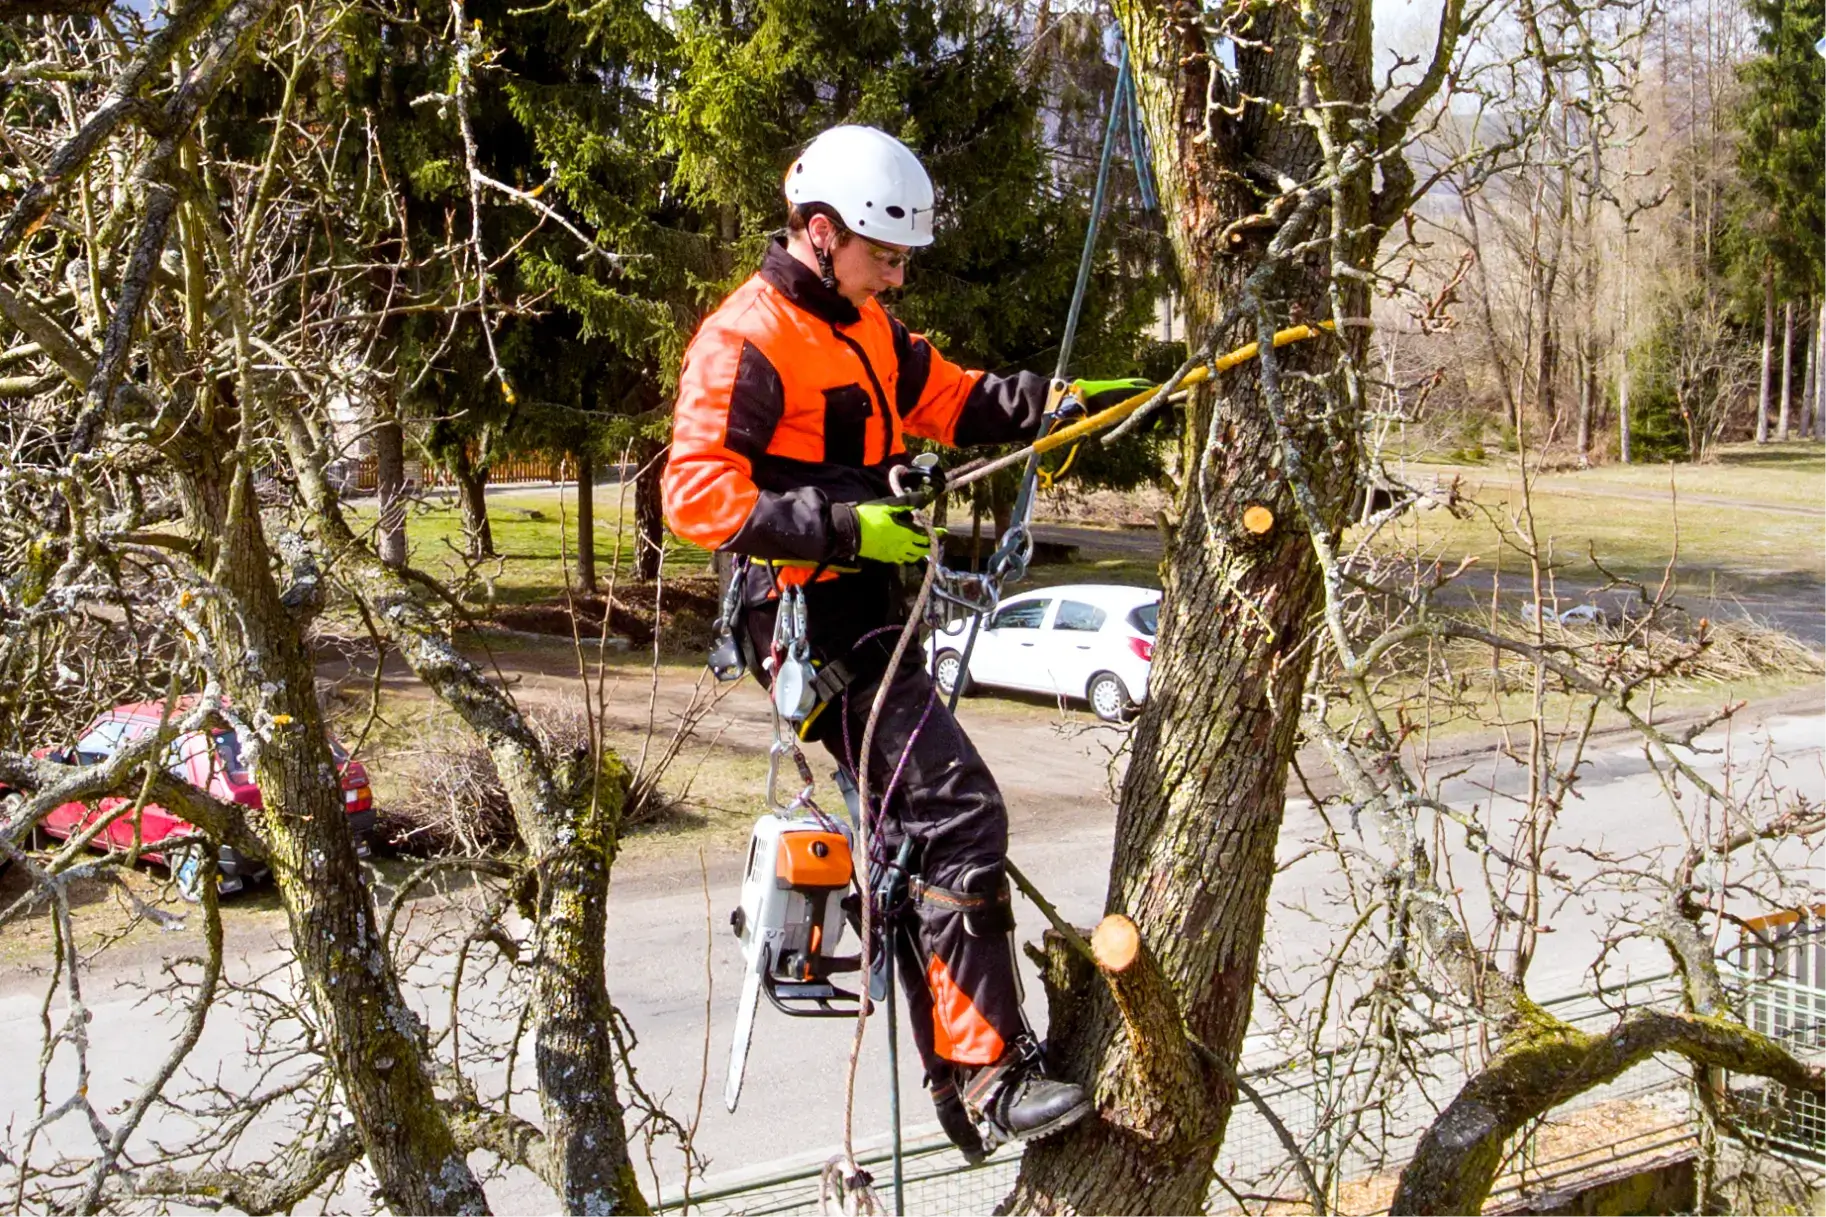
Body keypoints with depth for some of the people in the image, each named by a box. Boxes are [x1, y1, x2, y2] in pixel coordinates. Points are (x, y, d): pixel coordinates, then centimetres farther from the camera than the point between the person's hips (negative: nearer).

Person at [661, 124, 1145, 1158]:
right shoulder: (746, 341, -14)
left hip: (864, 611, 10)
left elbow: (955, 401, 20)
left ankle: (960, 1083, 27)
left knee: (919, 840, 15)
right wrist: (841, 524, -28)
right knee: (958, 812, -17)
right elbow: (697, 492, -21)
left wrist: (1066, 402, 4)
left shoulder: (865, 327, 16)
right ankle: (992, 1068, -12)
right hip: (814, 618, -10)